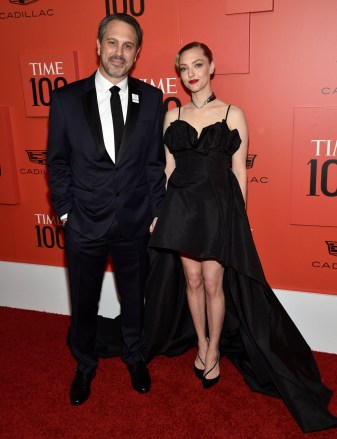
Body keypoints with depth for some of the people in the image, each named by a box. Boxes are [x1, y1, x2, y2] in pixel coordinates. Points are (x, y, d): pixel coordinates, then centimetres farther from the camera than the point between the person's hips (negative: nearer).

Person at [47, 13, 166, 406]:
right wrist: (65, 211, -2)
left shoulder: (151, 98, -2)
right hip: (84, 223, 0)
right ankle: (85, 365, 42)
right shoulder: (66, 99, -5)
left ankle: (134, 357, 46)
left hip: (135, 222, 1)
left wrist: (155, 212, 0)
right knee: (83, 302, 17)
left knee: (133, 298, 19)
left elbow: (155, 161, 1)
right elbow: (57, 161, 1)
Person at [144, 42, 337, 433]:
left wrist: (236, 213, -2)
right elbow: (169, 167, 9)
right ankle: (202, 345, 31)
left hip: (219, 207, -3)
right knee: (191, 280, 10)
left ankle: (215, 350, 23)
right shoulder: (172, 115, 8)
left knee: (214, 283, 0)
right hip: (181, 206, 3)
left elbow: (238, 170, 0)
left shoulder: (233, 114, -1)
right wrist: (158, 210, 6)